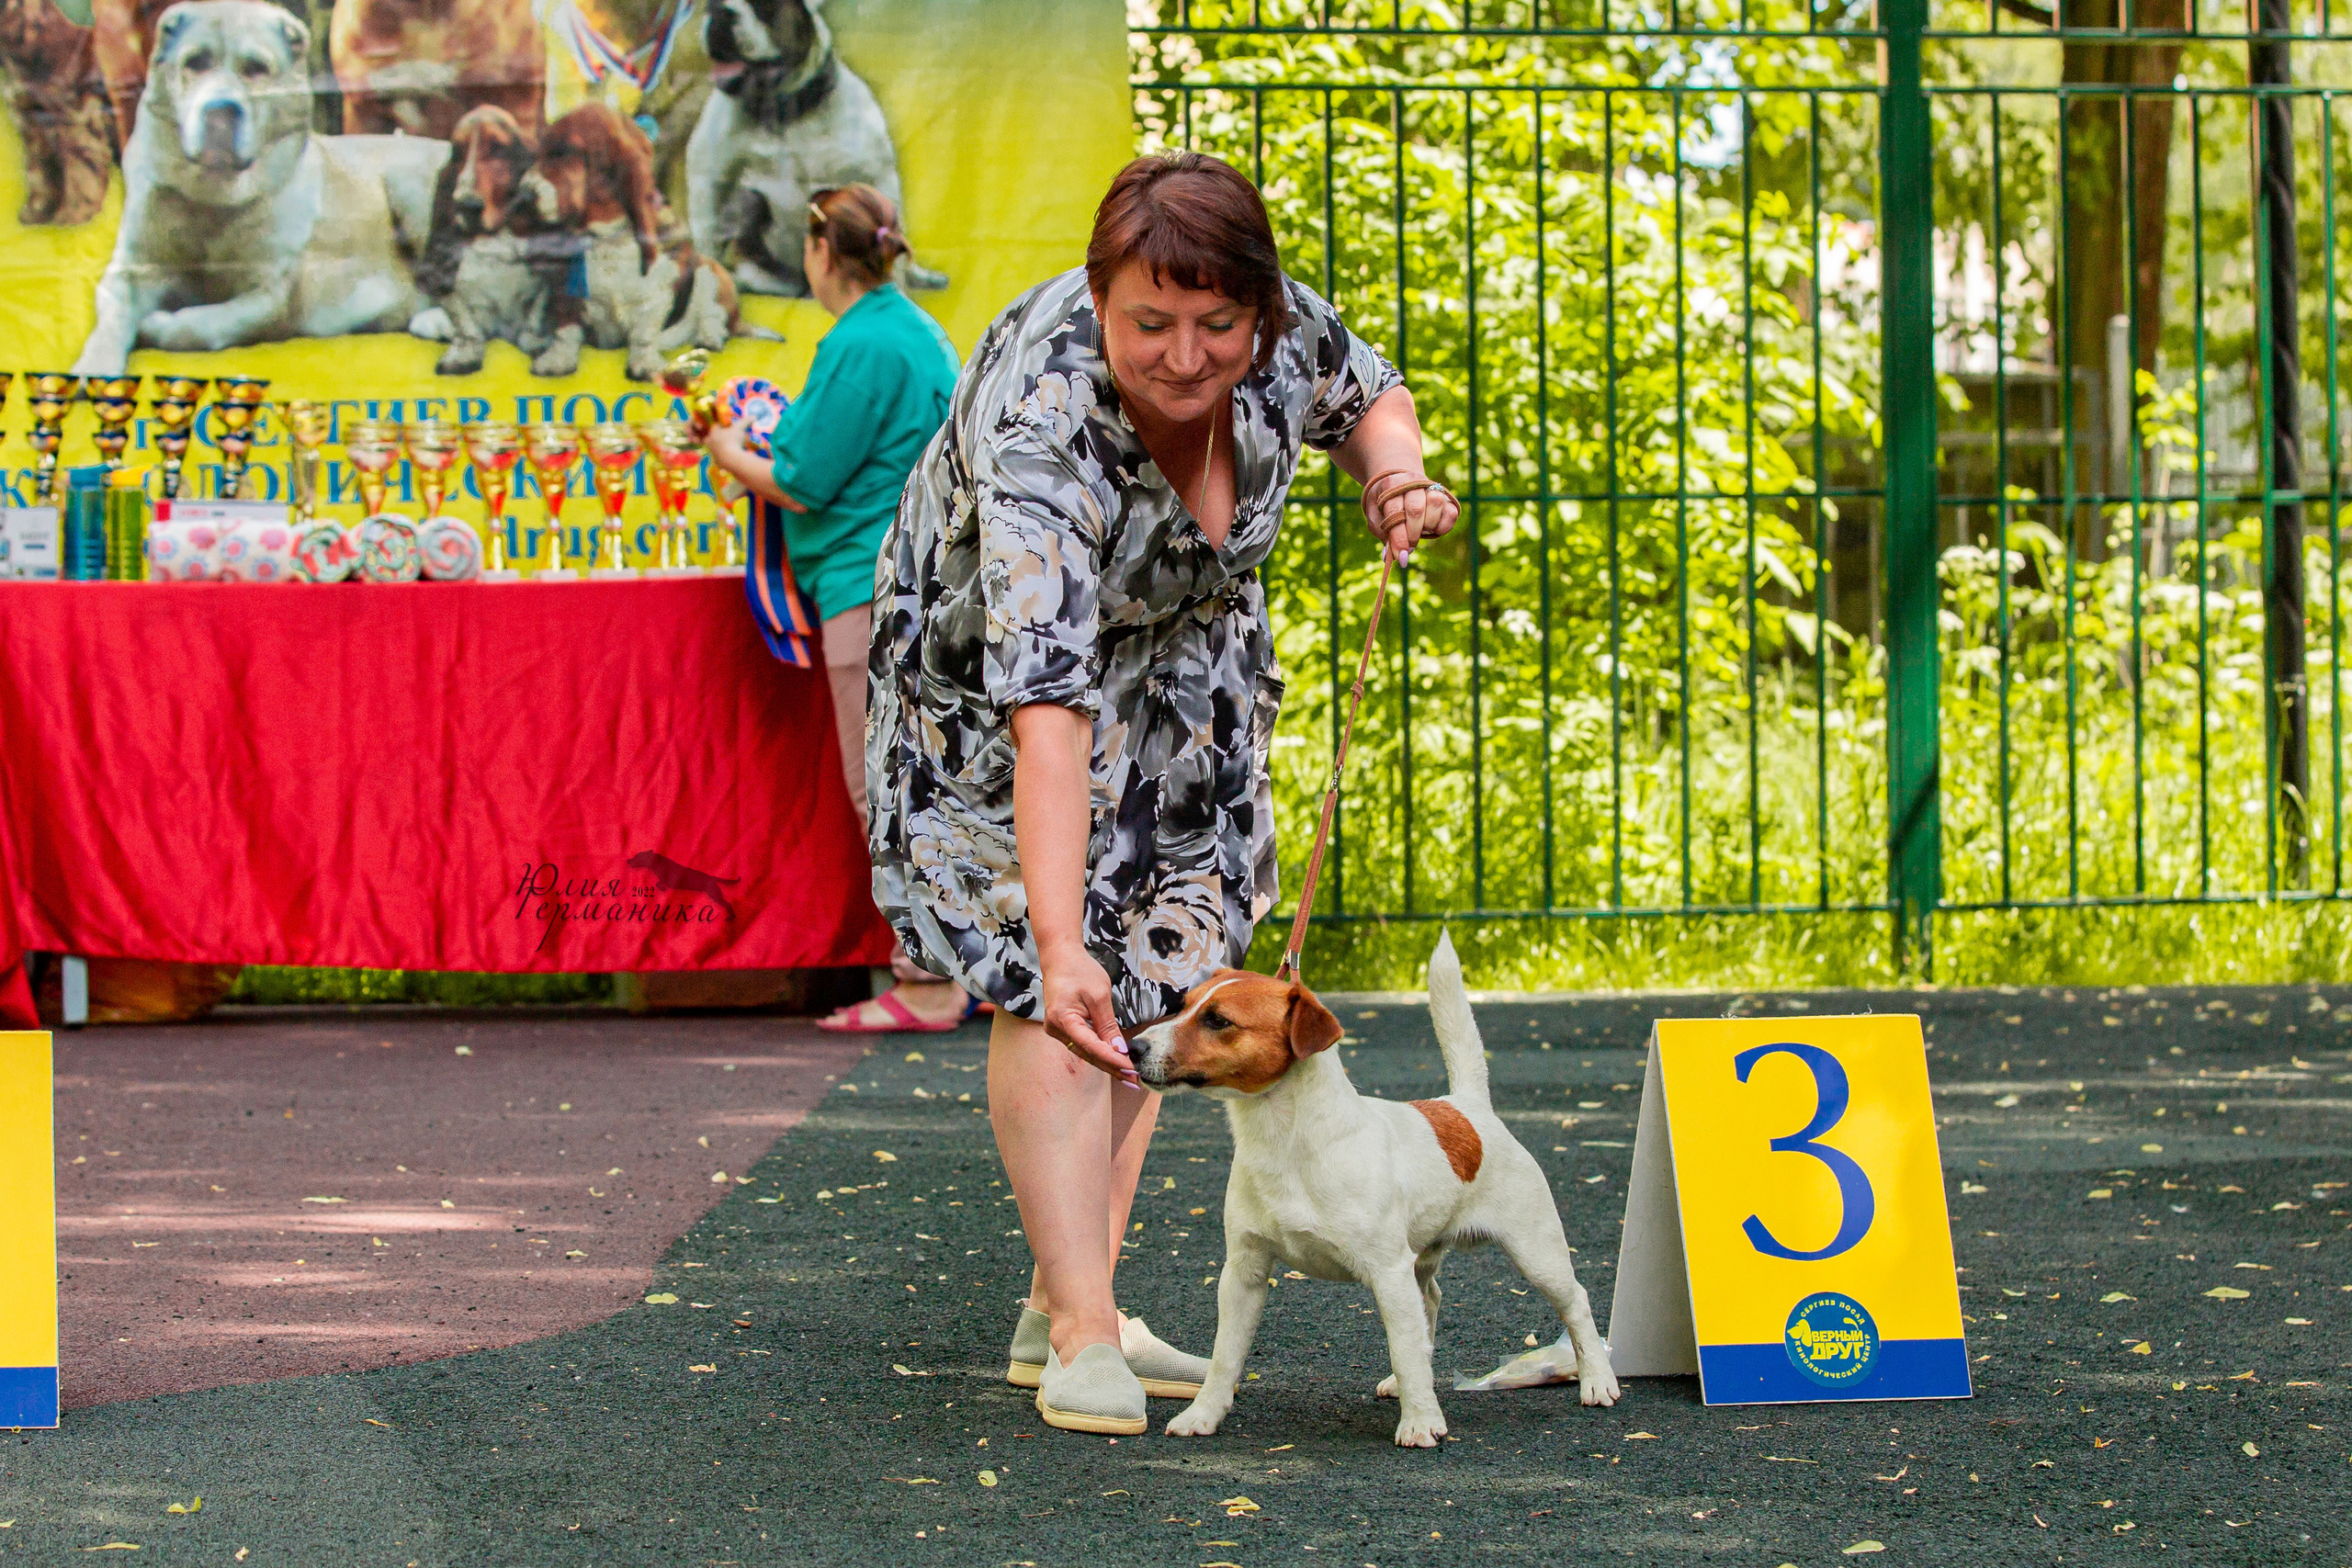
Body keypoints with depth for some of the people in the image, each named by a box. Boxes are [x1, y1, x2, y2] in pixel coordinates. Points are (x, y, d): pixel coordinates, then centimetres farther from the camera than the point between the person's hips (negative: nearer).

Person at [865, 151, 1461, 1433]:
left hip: (1185, 661, 6)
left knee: (1147, 974, 5)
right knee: (1047, 989, -15)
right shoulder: (1036, 423, -43)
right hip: (996, 666, -6)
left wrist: (1397, 478, -24)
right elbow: (1045, 699, -50)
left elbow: (1363, 394, -1)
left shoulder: (1278, 328, -27)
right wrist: (1058, 942, -57)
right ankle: (1084, 1337, -14)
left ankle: (1061, 1309, 12)